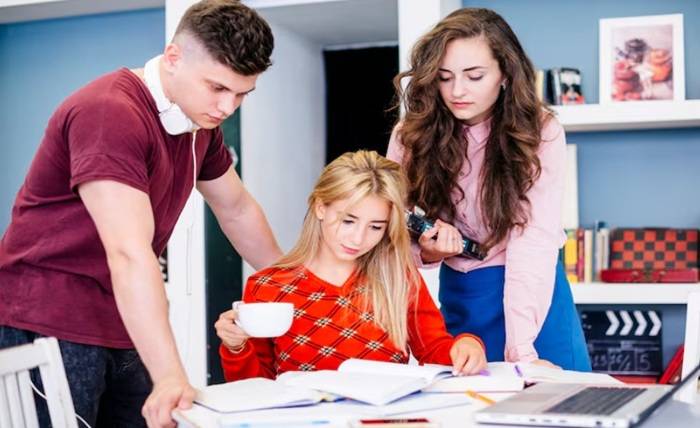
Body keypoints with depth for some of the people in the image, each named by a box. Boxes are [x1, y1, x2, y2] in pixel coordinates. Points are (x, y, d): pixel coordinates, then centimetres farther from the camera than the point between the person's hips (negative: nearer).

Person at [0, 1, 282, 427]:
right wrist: (170, 376, -35)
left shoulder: (201, 120, 6)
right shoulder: (109, 113, -22)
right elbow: (129, 253, -30)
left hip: (125, 331, 8)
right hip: (50, 325, -7)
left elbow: (237, 209, 22)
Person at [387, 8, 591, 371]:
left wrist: (520, 349, -34)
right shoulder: (412, 136, -9)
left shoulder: (539, 132, -17)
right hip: (457, 297, 3)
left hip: (537, 296, -2)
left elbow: (534, 239, -25)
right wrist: (426, 252, -27)